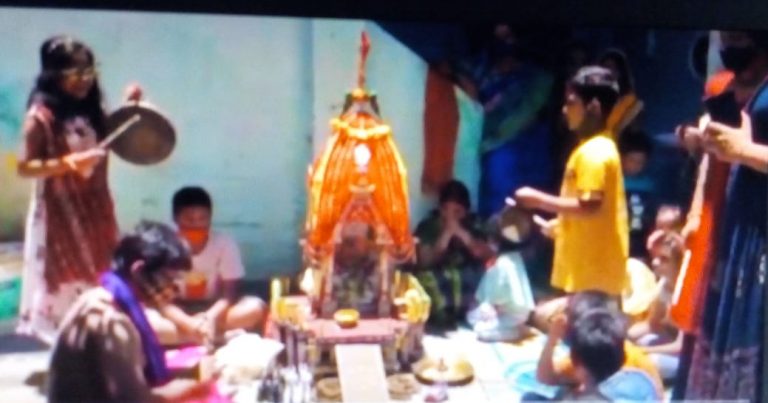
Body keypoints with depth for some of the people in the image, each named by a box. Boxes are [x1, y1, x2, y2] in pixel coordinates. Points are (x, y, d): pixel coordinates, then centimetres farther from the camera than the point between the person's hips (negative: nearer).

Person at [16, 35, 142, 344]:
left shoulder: (90, 111, 2)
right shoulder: (41, 116, -15)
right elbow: (24, 167, -14)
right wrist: (66, 163, -27)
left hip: (94, 208, 6)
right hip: (59, 212, -6)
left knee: (98, 282, 13)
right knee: (65, 286, 3)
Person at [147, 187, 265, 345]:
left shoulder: (225, 243, -12)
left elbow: (231, 292, -14)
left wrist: (209, 318, -34)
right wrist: (189, 324, -35)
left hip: (214, 310, 1)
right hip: (179, 314, -1)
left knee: (255, 307, -26)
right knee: (146, 318, -33)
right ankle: (218, 337, -28)